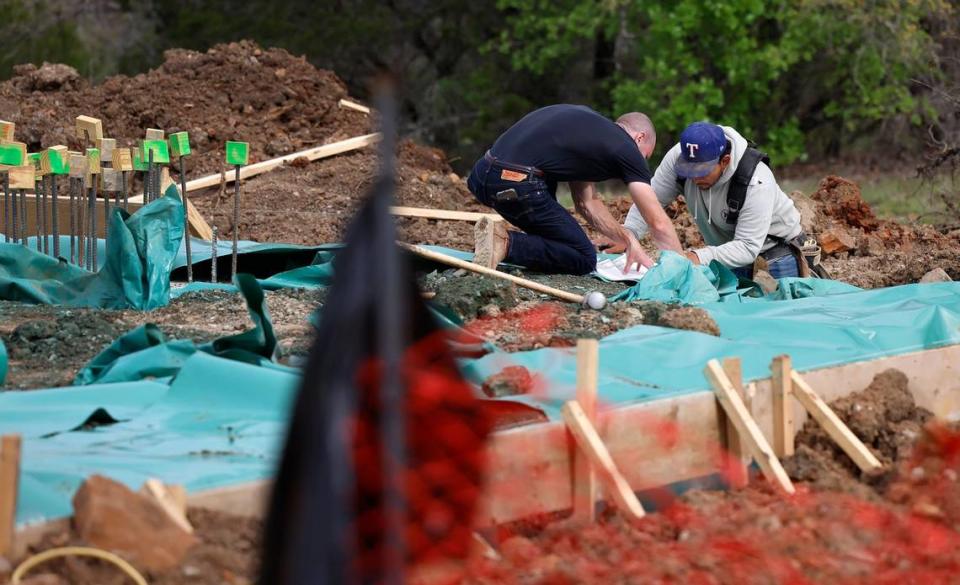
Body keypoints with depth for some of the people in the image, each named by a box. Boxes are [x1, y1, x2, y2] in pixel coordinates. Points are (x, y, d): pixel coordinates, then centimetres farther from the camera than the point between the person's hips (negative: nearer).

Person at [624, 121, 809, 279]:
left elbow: (747, 248, -39)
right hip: (726, 242, 5)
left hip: (776, 241, -5)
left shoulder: (757, 182, -38)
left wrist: (701, 257, -53)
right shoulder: (677, 158, -25)